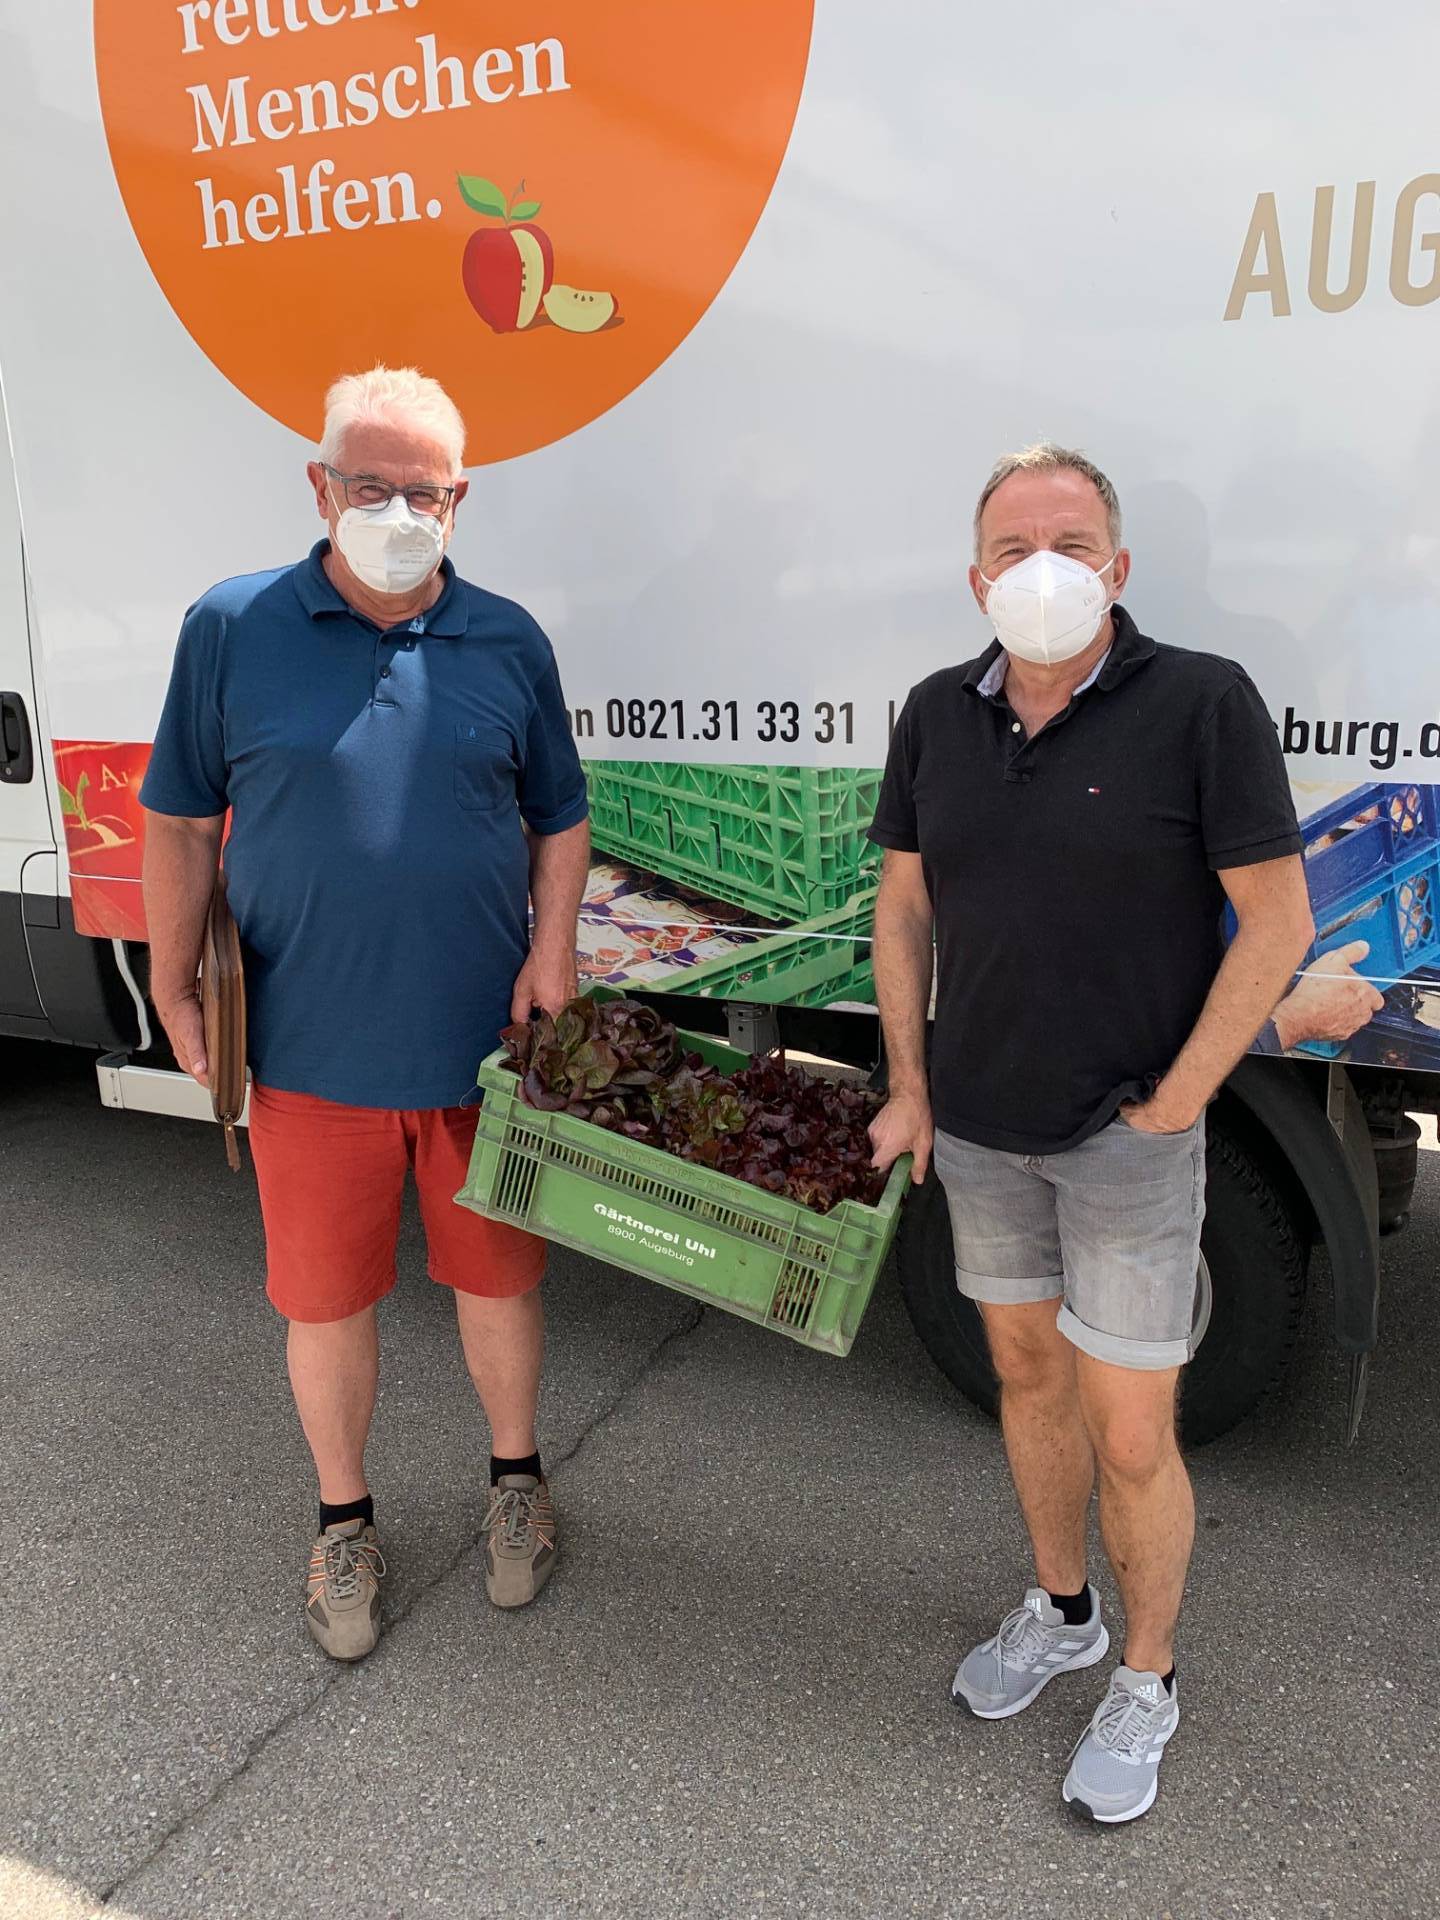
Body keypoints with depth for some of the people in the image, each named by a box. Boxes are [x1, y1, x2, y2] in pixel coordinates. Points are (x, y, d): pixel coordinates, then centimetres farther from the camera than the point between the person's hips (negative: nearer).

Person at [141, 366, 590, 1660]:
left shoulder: (508, 641, 2)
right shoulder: (232, 628, -3)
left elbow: (559, 817, 9)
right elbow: (180, 824, 3)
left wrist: (554, 949, -4)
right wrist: (175, 987, 0)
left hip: (483, 1046, 1)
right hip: (309, 1054, -1)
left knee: (497, 1276, 16)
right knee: (325, 1299, 14)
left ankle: (515, 1475, 42)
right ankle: (345, 1517, 38)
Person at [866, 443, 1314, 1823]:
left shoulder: (1201, 704, -14)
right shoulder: (937, 716, 1)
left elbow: (1276, 923, -13)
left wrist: (1171, 1105, -12)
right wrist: (907, 1088, 5)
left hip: (1126, 1134, -4)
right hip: (977, 1128, 5)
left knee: (1129, 1436, 4)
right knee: (1027, 1371, 20)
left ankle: (1146, 1682, 31)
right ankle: (1059, 1611, 44)